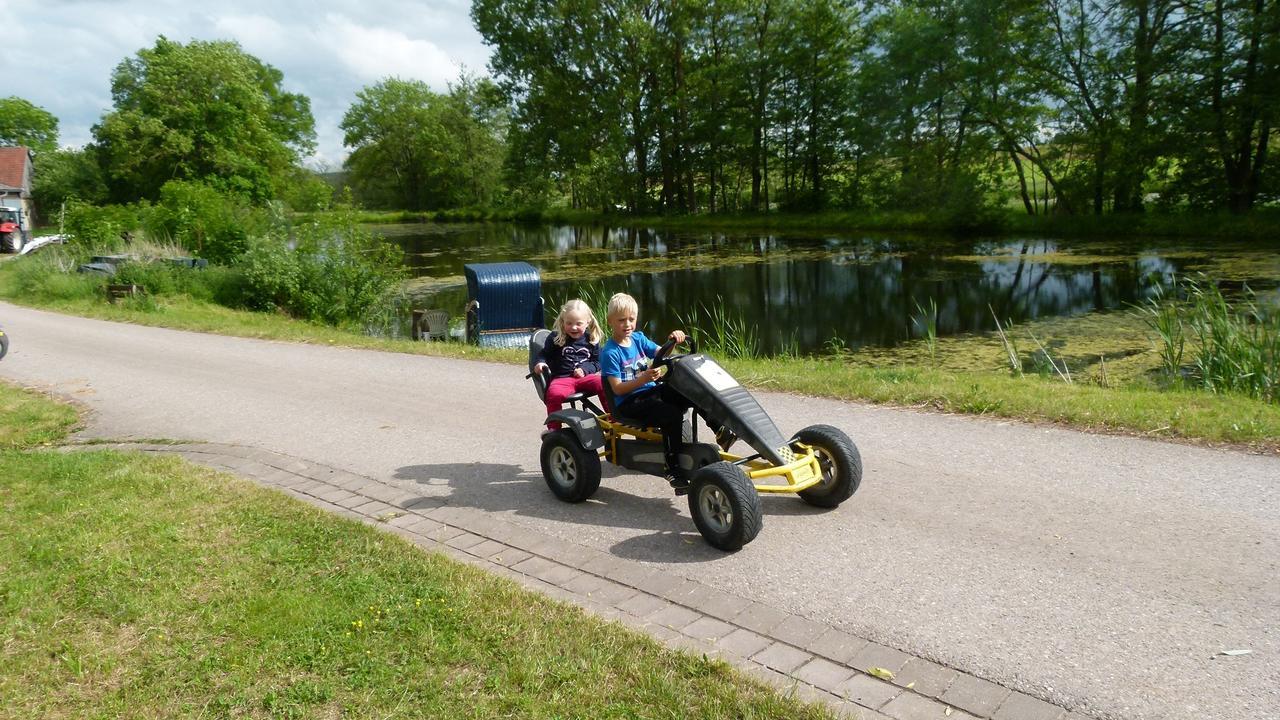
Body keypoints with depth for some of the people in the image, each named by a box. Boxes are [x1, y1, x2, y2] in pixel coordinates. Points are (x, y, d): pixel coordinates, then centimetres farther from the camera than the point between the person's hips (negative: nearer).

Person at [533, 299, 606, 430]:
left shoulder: (591, 340, 9)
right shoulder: (555, 338, 5)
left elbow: (597, 361, 13)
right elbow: (545, 354, 15)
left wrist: (585, 369, -6)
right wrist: (541, 362, -8)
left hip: (585, 376, 1)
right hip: (562, 378, -1)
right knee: (554, 394, -34)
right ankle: (553, 428, -21)